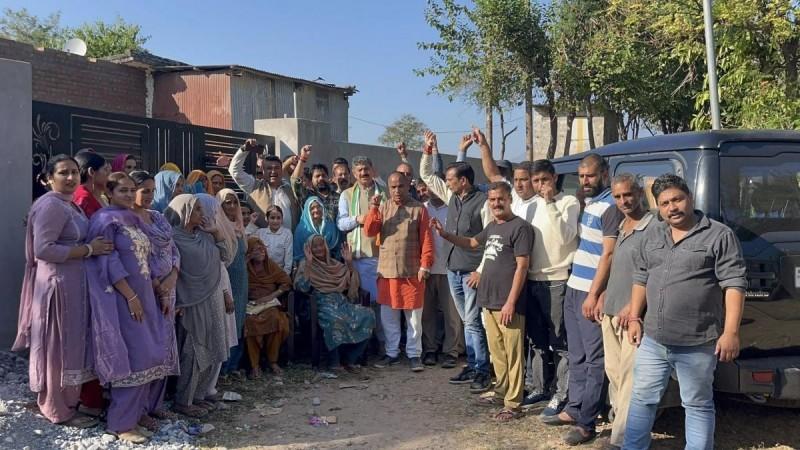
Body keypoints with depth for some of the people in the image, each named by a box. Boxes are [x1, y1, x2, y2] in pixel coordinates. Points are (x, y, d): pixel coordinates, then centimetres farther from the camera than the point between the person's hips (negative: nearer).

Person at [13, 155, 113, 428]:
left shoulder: (69, 204, 14)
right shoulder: (51, 205, -16)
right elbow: (43, 250, -23)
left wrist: (91, 248, 4)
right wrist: (89, 250, -20)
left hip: (73, 282, 10)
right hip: (59, 284, -10)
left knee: (70, 344, 17)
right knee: (60, 346, 1)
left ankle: (67, 399, 30)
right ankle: (59, 409, 13)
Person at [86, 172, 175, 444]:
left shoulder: (133, 219, 16)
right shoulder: (105, 220, -8)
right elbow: (109, 262, -15)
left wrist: (161, 294, 13)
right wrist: (131, 296, -19)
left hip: (145, 296, 8)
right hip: (121, 299, -8)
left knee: (152, 356, 8)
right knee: (133, 358, -10)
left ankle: (139, 411, 21)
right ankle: (121, 422, 0)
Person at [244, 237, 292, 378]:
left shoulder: (272, 266, 11)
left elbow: (287, 283, 7)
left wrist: (271, 296, -7)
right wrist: (247, 260, -13)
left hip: (270, 303, 1)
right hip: (251, 304, -1)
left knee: (276, 320, -32)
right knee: (250, 322, -34)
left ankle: (273, 361, -17)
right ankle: (255, 364, -23)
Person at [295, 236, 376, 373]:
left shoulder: (334, 264, 23)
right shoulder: (306, 265, 10)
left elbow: (353, 283, 16)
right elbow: (302, 287, -9)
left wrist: (349, 262, 8)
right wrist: (308, 263, -10)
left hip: (341, 301, 5)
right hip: (322, 303, -5)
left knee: (367, 315, -22)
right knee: (336, 320, -40)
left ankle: (350, 358, -13)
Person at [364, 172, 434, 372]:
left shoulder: (419, 209, -1)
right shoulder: (382, 208, 7)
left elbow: (426, 239, -5)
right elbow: (369, 232, -2)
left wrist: (425, 265, -11)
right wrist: (373, 209, -14)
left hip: (412, 271, -3)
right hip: (386, 270, 3)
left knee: (414, 316, 4)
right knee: (388, 315, 11)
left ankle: (414, 354, 14)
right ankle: (392, 352, 23)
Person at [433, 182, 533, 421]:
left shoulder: (520, 227, -10)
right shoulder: (491, 227, 14)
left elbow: (522, 266, -14)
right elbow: (472, 242, 32)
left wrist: (511, 302, -18)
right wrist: (445, 234, 18)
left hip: (508, 303, -8)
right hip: (489, 301, 8)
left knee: (512, 354, -1)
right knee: (496, 351, 16)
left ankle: (513, 403, 4)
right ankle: (501, 391, 29)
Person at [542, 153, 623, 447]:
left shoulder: (611, 207, -13)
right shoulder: (589, 203, 14)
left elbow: (608, 254, -17)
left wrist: (594, 295, -19)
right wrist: (579, 290, 16)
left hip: (591, 293, -9)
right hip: (573, 288, 9)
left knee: (594, 359, -2)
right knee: (577, 356, 15)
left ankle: (586, 423, 2)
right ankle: (574, 409, 24)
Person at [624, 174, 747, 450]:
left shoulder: (720, 235, -7)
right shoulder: (651, 236, 10)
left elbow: (734, 284, -10)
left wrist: (731, 332, -15)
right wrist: (634, 318, 12)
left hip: (698, 343, -5)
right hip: (653, 340, 5)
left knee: (698, 405, 9)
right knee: (642, 398, 14)